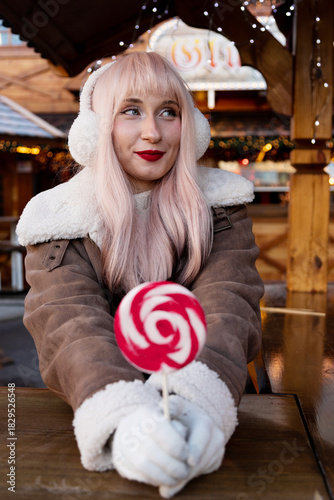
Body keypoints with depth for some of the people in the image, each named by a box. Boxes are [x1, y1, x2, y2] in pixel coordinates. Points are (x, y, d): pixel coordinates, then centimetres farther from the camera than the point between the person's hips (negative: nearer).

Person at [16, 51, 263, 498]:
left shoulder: (221, 208, 1)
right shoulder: (58, 220, -2)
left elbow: (228, 307, -13)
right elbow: (71, 325, -16)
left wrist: (198, 402, -33)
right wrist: (122, 422, -36)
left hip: (205, 405, 1)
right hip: (87, 410, 0)